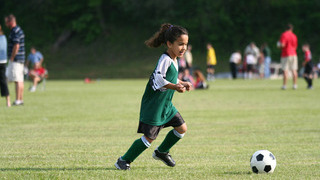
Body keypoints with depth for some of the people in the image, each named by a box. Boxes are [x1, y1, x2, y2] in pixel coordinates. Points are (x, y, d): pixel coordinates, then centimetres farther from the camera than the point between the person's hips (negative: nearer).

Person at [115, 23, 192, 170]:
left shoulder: (173, 60, 11)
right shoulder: (165, 59, -20)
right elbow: (159, 79, -31)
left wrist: (182, 83, 13)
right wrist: (175, 87, -36)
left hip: (165, 104, 10)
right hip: (153, 105, -9)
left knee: (181, 128, 9)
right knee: (149, 137, -9)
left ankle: (161, 152, 29)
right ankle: (124, 160, 3)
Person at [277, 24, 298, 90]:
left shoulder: (284, 35, -9)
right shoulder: (294, 36, 8)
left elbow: (282, 45, -18)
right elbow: (295, 46, 13)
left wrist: (279, 46, 3)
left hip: (286, 55, -5)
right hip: (293, 54, 5)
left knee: (285, 71, -5)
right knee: (294, 70, 6)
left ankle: (284, 85, -7)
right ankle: (295, 85, 5)